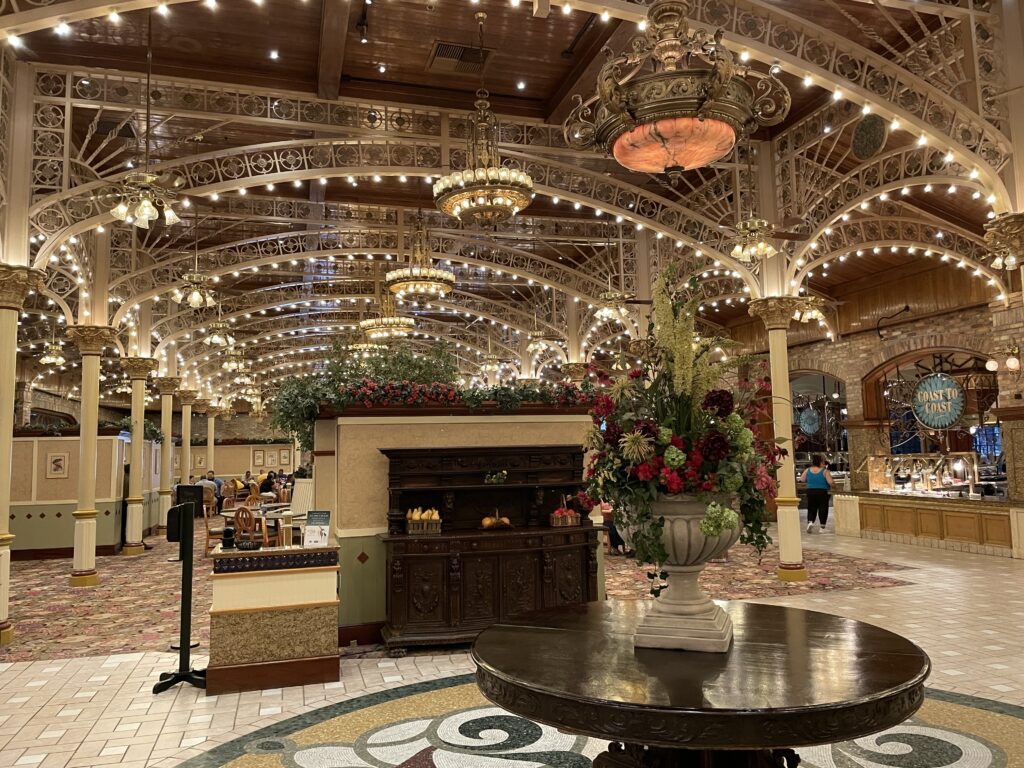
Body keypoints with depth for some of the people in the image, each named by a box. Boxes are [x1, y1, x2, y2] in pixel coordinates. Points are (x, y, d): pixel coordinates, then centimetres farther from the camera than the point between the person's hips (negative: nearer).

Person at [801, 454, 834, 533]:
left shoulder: (807, 470, 1)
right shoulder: (825, 471, -10)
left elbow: (802, 479, 8)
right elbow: (830, 482, -15)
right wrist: (834, 486, 5)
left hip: (810, 492, 3)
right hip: (822, 492, -3)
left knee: (811, 509, 14)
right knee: (823, 509, 9)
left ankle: (810, 522, -8)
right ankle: (822, 527, 13)